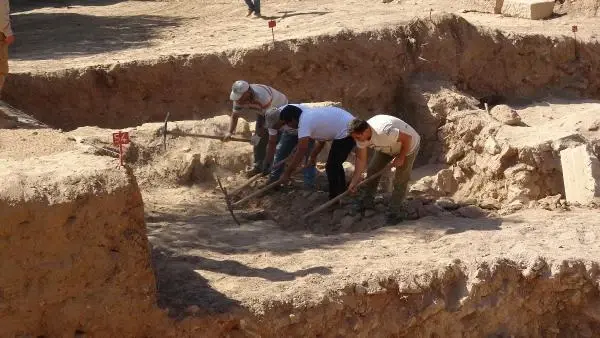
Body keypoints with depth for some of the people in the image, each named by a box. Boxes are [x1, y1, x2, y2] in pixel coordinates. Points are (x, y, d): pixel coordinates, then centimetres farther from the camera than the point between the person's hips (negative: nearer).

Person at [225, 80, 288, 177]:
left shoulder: (262, 96, -43)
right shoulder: (240, 98, -21)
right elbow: (235, 115, -12)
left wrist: (258, 135, -35)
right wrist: (230, 132, -27)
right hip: (263, 112, 7)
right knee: (259, 141, 2)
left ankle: (268, 168, -3)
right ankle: (258, 166, 11)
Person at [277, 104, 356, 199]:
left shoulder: (304, 122, -16)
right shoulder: (309, 114, 13)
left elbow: (300, 152, -18)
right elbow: (321, 138, 23)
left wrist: (286, 174, -13)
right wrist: (313, 157, 26)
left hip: (346, 132, -10)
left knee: (332, 167, 0)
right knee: (335, 165, 23)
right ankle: (342, 193, 35)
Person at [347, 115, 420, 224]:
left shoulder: (383, 131, -46)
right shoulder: (361, 135, -21)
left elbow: (407, 138, -35)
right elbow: (361, 159, -11)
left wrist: (401, 157, -23)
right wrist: (354, 181, -13)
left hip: (408, 145, -7)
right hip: (387, 147, 7)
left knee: (400, 180, -8)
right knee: (373, 170, 5)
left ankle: (394, 210, 4)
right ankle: (366, 200, 22)